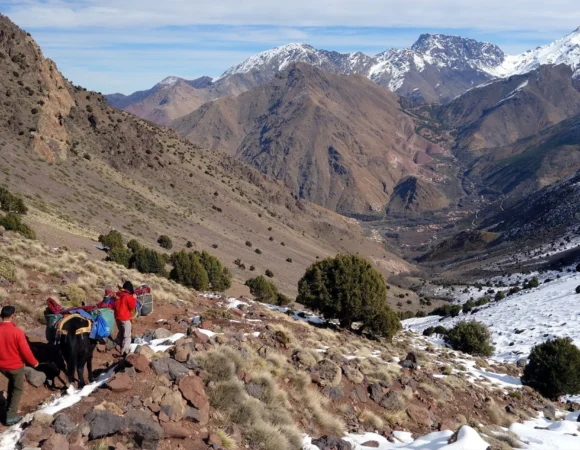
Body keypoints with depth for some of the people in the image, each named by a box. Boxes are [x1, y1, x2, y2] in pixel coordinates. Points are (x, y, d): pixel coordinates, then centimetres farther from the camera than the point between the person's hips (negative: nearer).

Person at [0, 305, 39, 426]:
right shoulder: (17, 331, -25)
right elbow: (25, 351, -19)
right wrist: (34, 362, -3)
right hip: (16, 365, -5)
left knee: (12, 382, 33)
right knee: (18, 389, 13)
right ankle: (11, 416, 13)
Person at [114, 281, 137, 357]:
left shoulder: (118, 294, 2)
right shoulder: (128, 296, -19)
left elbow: (114, 305, 10)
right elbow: (132, 307, -14)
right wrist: (134, 299, -6)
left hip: (117, 317, 8)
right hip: (125, 318, -8)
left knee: (121, 332, 28)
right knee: (127, 336, -1)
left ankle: (119, 345, 41)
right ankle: (124, 352, -5)